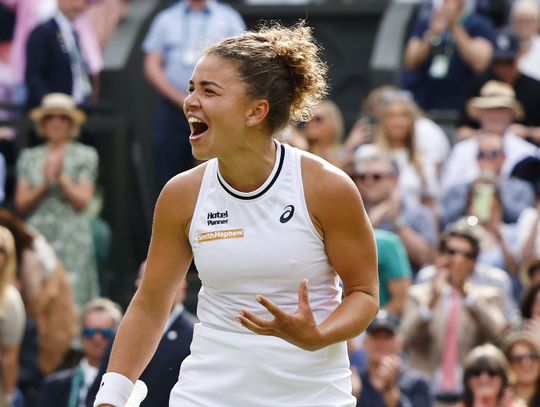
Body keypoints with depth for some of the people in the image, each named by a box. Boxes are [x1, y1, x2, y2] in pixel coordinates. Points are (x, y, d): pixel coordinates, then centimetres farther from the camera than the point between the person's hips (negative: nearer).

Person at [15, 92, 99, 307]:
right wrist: (44, 184, -8)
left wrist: (61, 178, -11)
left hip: (72, 240, -2)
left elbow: (82, 201, 0)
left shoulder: (85, 156, 8)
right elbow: (21, 203, 7)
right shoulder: (29, 157, 14)